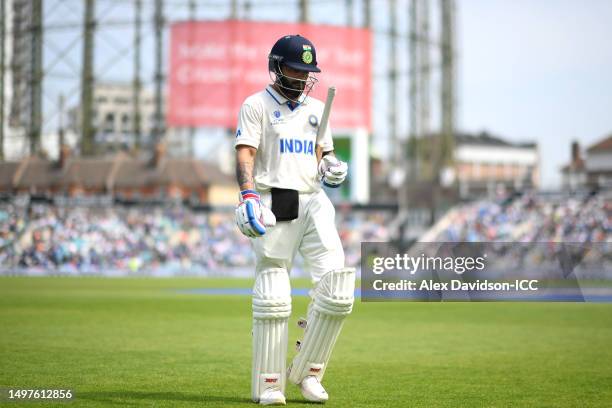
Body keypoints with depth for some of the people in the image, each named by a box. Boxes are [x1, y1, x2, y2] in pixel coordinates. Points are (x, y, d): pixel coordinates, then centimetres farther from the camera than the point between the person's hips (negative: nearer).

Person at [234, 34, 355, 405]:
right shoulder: (257, 105, 3)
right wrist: (248, 195, -23)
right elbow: (245, 154, -8)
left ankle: (308, 372, 3)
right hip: (273, 203, -5)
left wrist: (332, 168, 4)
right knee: (273, 297, -4)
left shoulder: (317, 109, 20)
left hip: (312, 202, 5)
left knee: (337, 285, -10)